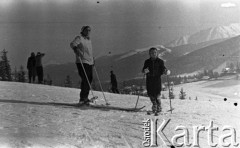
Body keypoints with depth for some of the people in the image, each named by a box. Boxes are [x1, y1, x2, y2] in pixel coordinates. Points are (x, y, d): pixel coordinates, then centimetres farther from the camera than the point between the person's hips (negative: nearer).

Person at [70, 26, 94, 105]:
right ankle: (82, 98, -12)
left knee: (89, 80, 8)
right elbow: (72, 44, -19)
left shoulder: (89, 40, 22)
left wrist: (92, 59, 33)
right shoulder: (79, 38, -2)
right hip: (82, 62, -8)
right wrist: (75, 48, -37)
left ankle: (85, 97, 18)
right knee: (85, 80, -14)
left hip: (89, 63, 8)